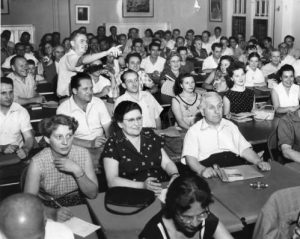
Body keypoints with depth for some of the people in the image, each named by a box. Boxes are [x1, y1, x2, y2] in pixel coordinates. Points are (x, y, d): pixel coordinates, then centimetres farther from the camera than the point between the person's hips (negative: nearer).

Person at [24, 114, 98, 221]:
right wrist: (53, 213, -34)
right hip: (48, 209, -1)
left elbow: (93, 194, -7)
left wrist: (77, 171, -22)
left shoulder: (83, 154, -9)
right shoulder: (38, 162, -16)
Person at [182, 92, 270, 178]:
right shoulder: (194, 131, 2)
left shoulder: (231, 126, 19)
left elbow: (245, 149, 14)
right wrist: (202, 170, -31)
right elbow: (190, 158, -10)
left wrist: (259, 162, -5)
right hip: (211, 176, -4)